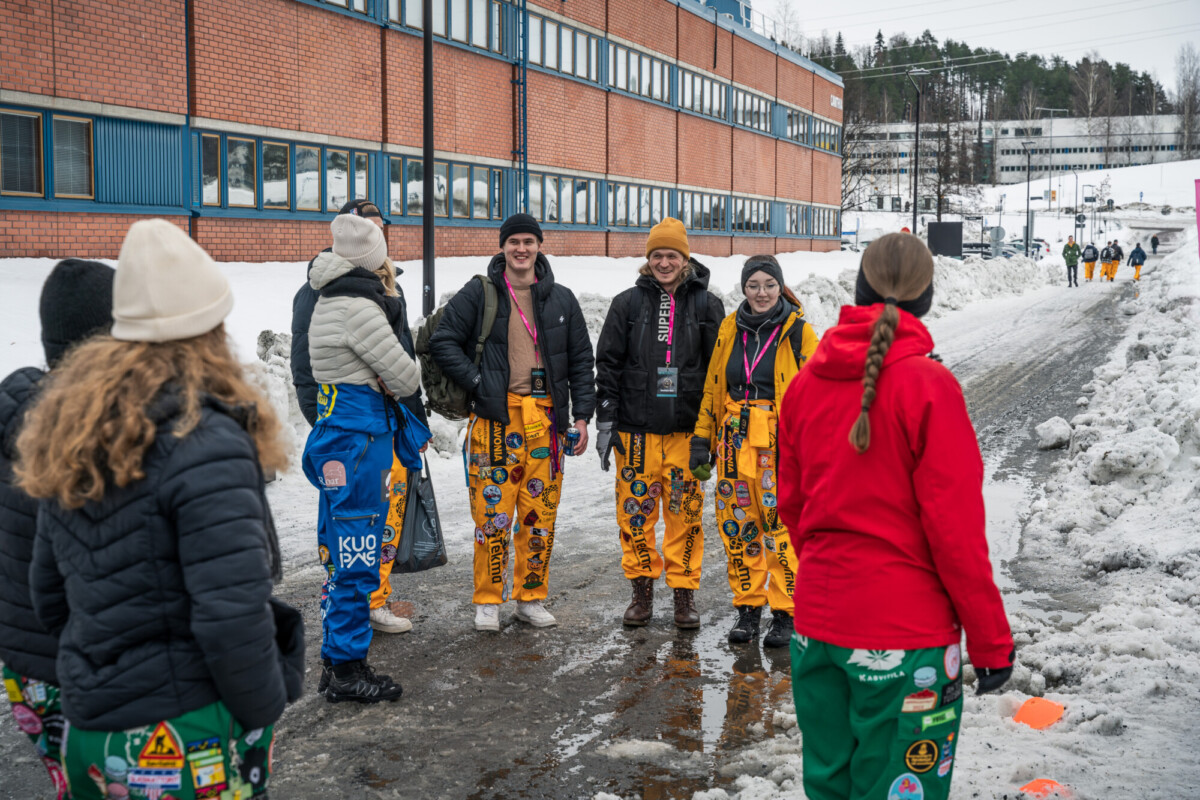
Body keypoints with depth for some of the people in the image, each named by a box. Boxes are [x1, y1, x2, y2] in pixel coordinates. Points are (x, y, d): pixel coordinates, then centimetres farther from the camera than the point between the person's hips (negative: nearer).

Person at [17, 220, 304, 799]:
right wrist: (263, 715, -10)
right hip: (187, 745, -7)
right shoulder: (205, 444, -20)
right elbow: (232, 614, -25)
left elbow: (49, 591, 14)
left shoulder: (74, 432, 6)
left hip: (88, 735, 7)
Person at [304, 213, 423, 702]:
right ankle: (347, 670, 4)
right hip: (359, 439, -10)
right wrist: (410, 374, 9)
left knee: (340, 553, 16)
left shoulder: (332, 301, 14)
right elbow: (406, 378, -13)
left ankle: (335, 661, 25)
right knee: (356, 557, -3)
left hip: (336, 435, 10)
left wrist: (388, 295, 11)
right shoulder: (358, 307, -17)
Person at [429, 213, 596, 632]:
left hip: (546, 417, 3)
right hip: (495, 414, -3)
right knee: (493, 512, -4)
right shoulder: (478, 294, 3)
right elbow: (443, 342, 2)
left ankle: (531, 597, 18)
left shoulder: (561, 299, 12)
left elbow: (581, 361, 14)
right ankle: (487, 601, 8)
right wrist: (476, 382, -7)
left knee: (541, 514, 6)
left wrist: (582, 416, 6)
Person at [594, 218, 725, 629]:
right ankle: (642, 589, 17)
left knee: (685, 512, 2)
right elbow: (608, 363, 6)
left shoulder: (706, 305, 5)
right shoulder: (628, 304, 6)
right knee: (636, 510, 3)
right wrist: (605, 420, -1)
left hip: (688, 429, 0)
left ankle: (684, 591, 13)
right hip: (636, 428, 1)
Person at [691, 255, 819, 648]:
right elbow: (712, 388, 14)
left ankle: (785, 614, 7)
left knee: (783, 527, -5)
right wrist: (702, 440, 10)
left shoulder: (798, 331, -2)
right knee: (738, 526, 7)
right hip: (735, 440, 4)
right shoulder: (730, 329, 9)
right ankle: (748, 608, 20)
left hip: (782, 442, -4)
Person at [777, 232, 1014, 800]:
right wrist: (992, 641, -6)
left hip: (816, 624, 5)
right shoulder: (928, 386, -15)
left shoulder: (807, 381, 1)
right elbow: (955, 526, -15)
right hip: (904, 636, -5)